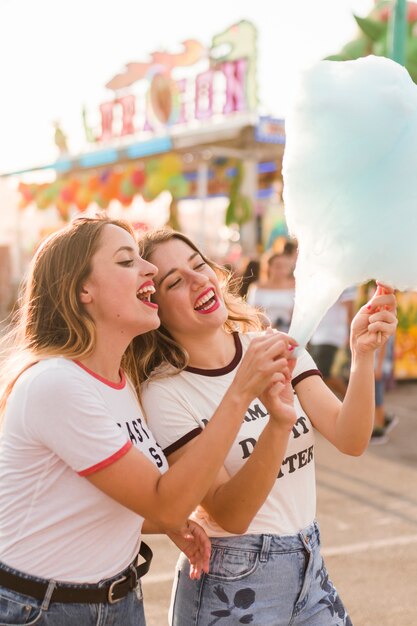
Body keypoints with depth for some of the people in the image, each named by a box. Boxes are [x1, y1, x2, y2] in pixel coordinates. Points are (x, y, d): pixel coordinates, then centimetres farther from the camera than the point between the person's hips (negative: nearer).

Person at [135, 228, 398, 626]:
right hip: (232, 584, -4)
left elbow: (350, 440, -11)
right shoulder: (164, 393, -16)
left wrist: (363, 356, -25)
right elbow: (230, 515, -21)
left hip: (310, 565, 5)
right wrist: (278, 422, -35)